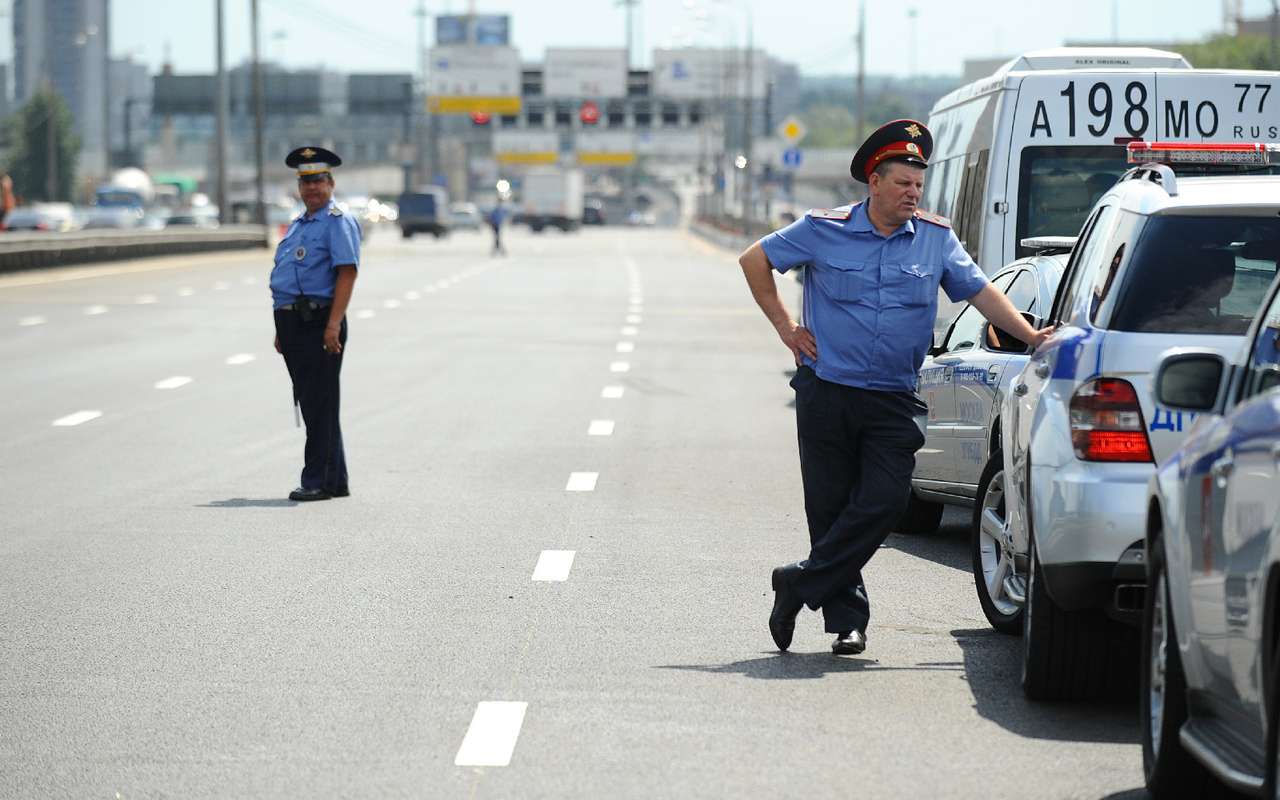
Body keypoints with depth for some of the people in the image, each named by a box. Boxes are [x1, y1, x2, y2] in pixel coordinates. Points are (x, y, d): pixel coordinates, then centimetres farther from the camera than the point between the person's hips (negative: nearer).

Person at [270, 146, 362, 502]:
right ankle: (336, 481, 17)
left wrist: (333, 325, -24)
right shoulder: (298, 225, 21)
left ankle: (318, 481, -5)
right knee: (308, 402, 11)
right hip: (293, 322, 9)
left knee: (320, 403, -8)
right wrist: (281, 329, 22)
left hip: (319, 323, -9)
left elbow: (347, 273, -16)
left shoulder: (338, 222, -7)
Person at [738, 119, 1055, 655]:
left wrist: (1030, 335, -7)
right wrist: (785, 326, 4)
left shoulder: (936, 239, 5)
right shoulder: (824, 231, -1)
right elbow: (755, 260, 8)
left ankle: (800, 585, -1)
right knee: (830, 507, 1)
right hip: (827, 391, -1)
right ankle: (846, 617, 11)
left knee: (884, 502, -13)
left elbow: (980, 291, 5)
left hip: (894, 401, 1)